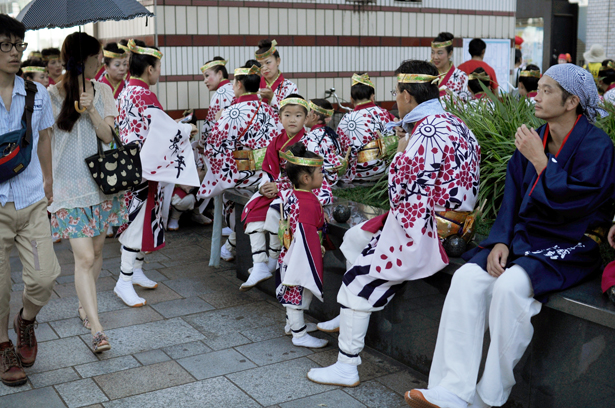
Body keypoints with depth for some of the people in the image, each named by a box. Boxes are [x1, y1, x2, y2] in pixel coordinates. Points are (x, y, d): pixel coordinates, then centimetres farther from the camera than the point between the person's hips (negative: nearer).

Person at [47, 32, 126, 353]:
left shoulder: (102, 92, 5)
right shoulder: (52, 95, -5)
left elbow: (108, 136, -2)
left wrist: (92, 112, -18)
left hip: (99, 180, 4)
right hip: (68, 185, -4)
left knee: (96, 250, 12)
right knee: (84, 257, -10)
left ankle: (85, 305, 33)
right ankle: (96, 329, -10)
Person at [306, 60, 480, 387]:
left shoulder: (426, 133, -22)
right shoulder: (452, 122, 10)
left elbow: (398, 191, -21)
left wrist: (400, 152, -7)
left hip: (423, 231, -11)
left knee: (358, 280, -3)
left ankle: (347, 367, 4)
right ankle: (346, 319, 33)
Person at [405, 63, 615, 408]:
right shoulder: (532, 140, 10)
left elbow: (569, 202, -20)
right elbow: (512, 199, 10)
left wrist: (539, 161, -15)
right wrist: (501, 241, -5)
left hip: (571, 248, -6)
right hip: (524, 237, 6)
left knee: (511, 285, -33)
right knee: (467, 278, -20)